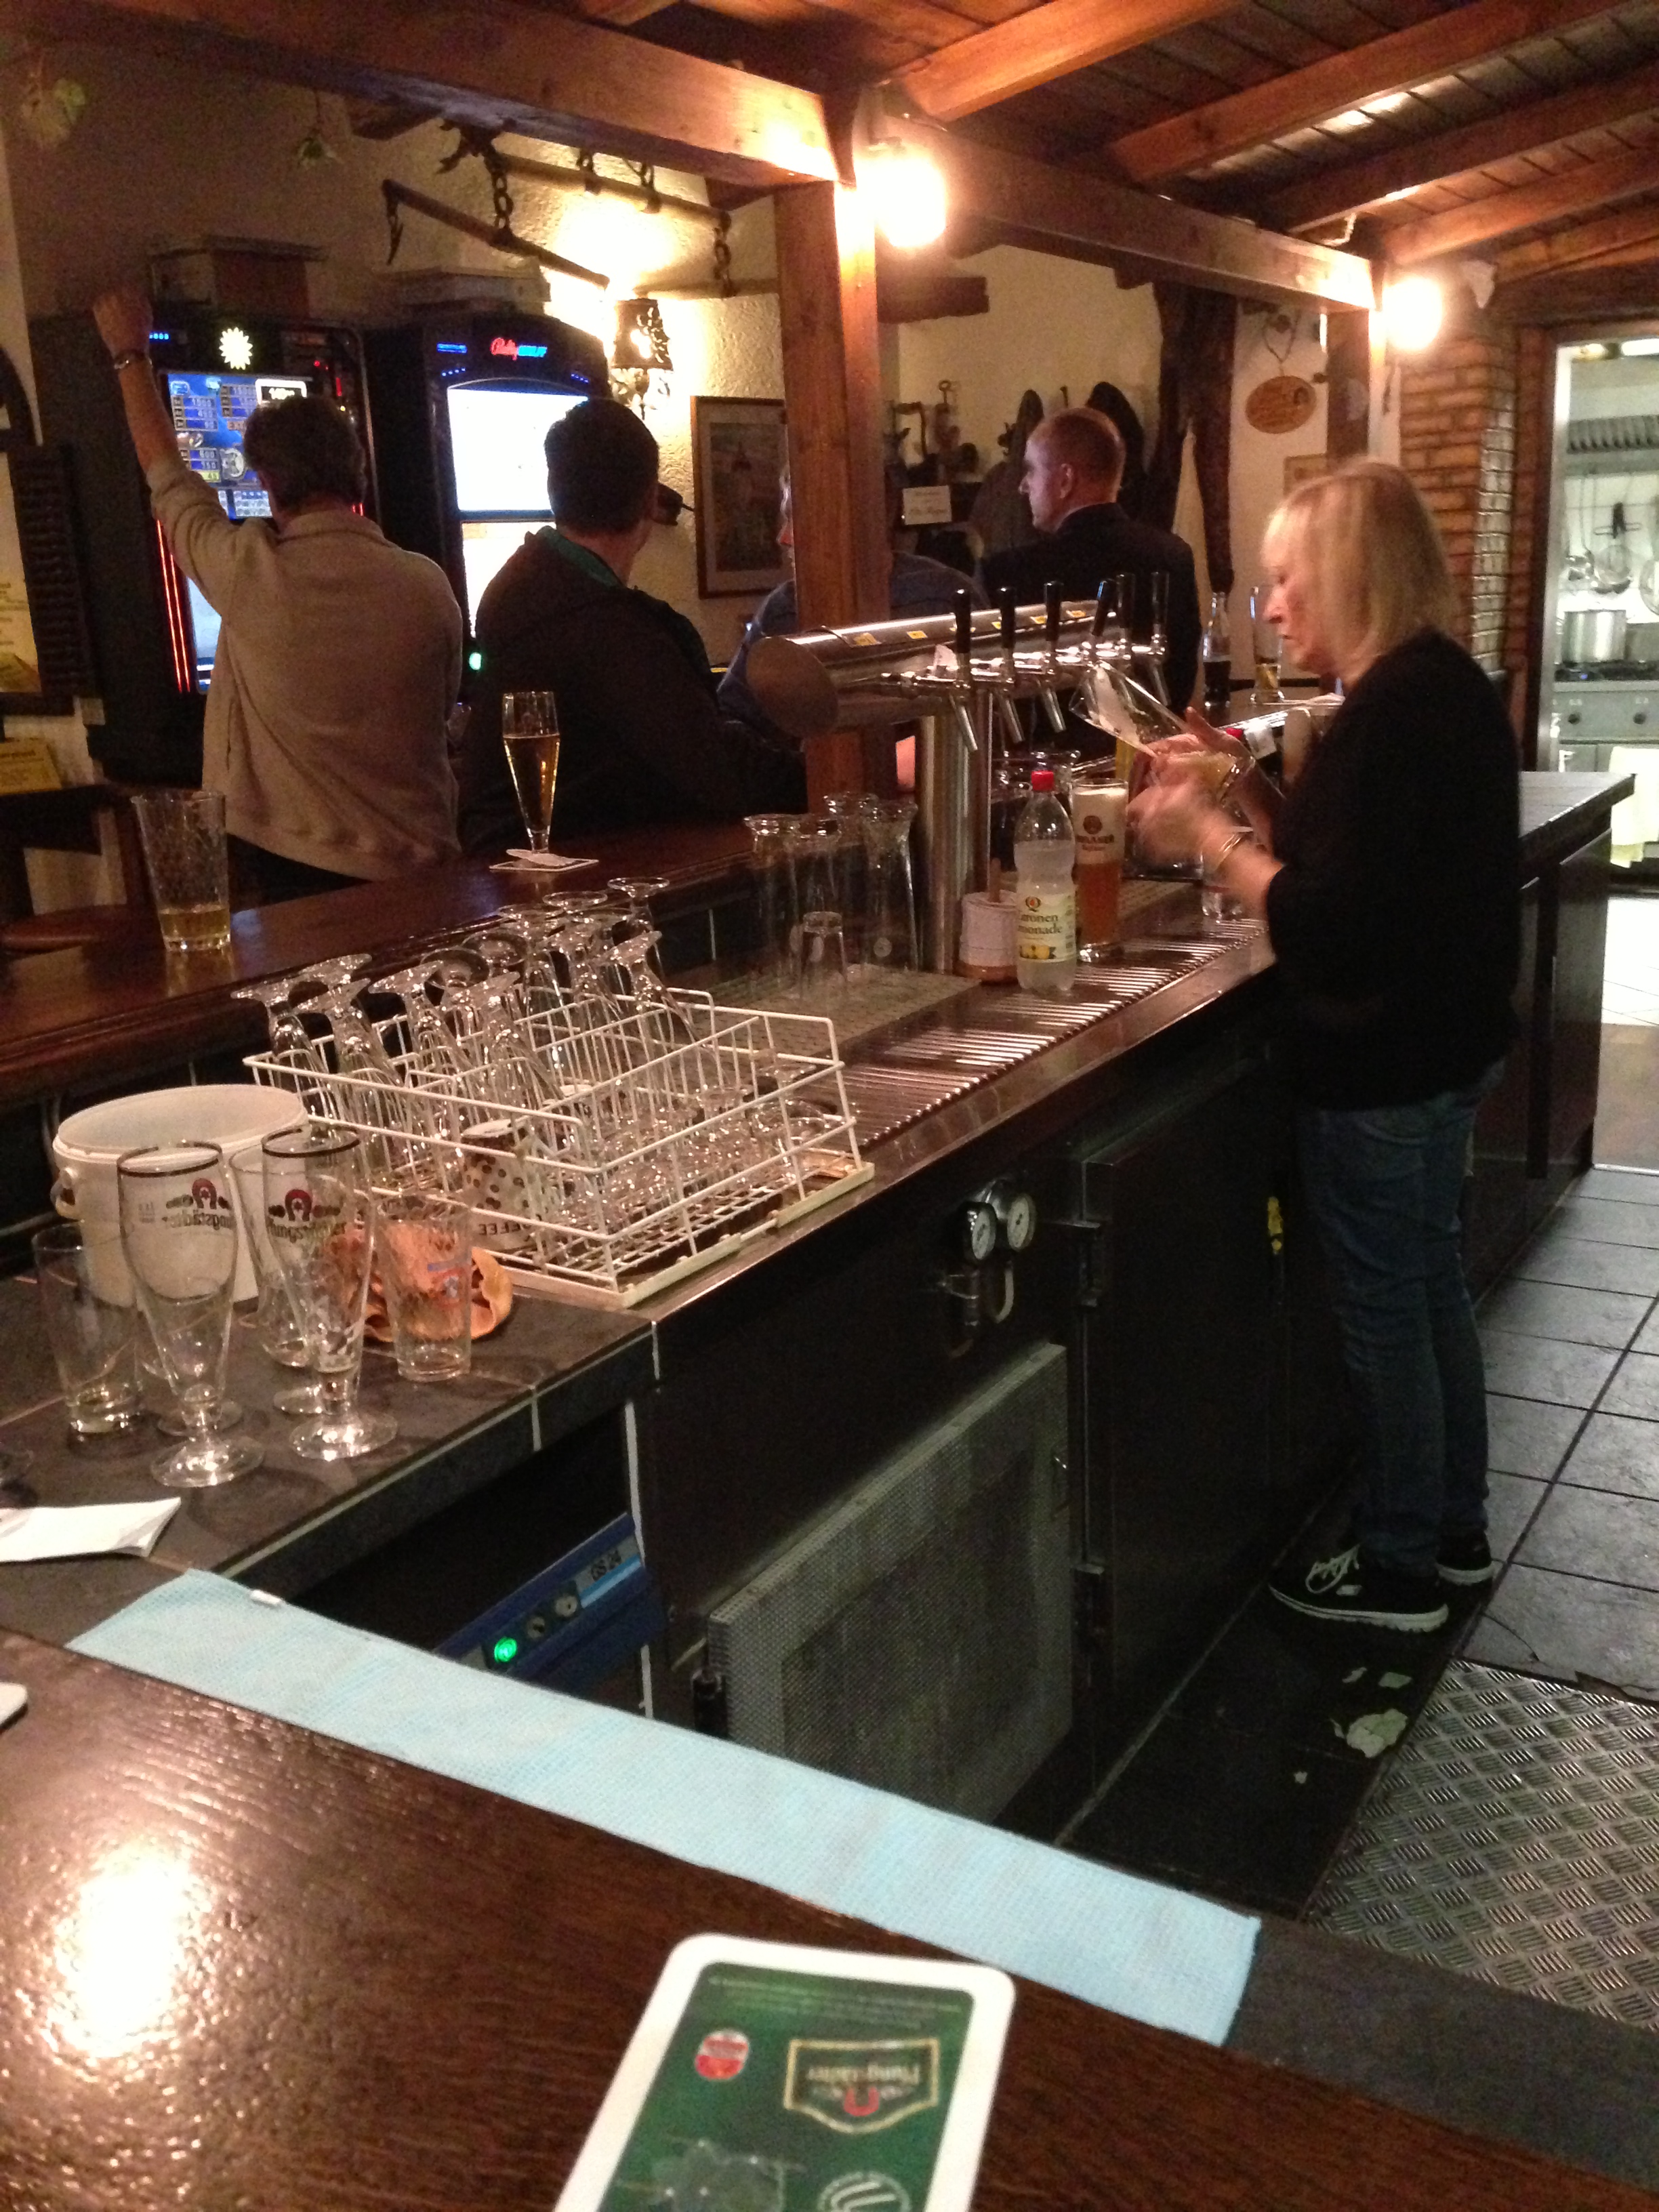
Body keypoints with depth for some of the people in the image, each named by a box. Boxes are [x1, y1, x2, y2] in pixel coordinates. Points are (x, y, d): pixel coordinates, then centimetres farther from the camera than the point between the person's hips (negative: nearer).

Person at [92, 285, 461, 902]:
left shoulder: (250, 571, -9)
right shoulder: (429, 586, -3)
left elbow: (166, 474, 10)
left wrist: (130, 355, 26)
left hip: (292, 871, -1)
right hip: (419, 870, 2)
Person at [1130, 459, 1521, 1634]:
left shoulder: (1394, 708, -22)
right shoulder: (1448, 686, 9)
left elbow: (1325, 927, -27)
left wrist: (1206, 835, -17)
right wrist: (1252, 790, 6)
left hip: (1382, 1064, -10)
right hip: (1447, 1043, 10)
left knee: (1385, 1308, 4)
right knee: (1431, 1284, 20)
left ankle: (1400, 1568, 21)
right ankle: (1455, 1527, 36)